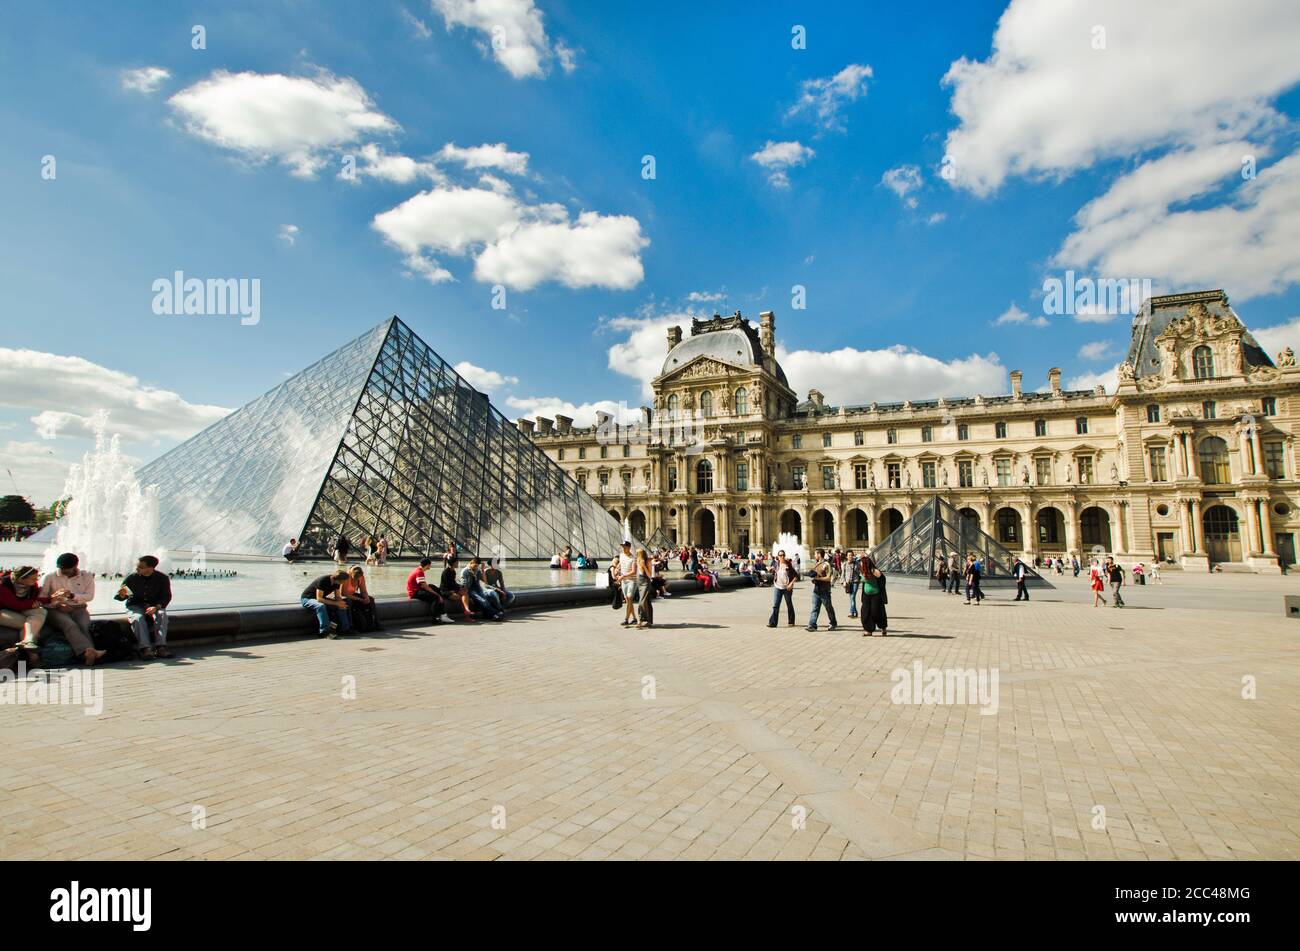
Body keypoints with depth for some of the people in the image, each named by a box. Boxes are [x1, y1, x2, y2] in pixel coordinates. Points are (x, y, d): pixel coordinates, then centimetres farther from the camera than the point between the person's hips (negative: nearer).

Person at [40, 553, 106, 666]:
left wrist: (72, 595, -14)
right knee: (70, 624, -34)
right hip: (56, 610, -2)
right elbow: (40, 598, 2)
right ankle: (90, 651, -55)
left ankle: (88, 655, -48)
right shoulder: (49, 577, 8)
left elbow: (89, 596, 3)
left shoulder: (87, 576, 11)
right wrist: (57, 605, -14)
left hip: (78, 609, 2)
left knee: (83, 625, -31)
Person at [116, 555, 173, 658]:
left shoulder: (162, 578, -6)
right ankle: (145, 648, -40)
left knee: (162, 615, -31)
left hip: (155, 606, 0)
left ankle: (160, 647, -37)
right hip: (135, 606, 0)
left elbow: (166, 596, -5)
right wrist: (122, 595, -29)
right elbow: (118, 597, -2)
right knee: (138, 618, -32)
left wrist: (156, 607, -24)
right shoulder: (131, 578, -5)